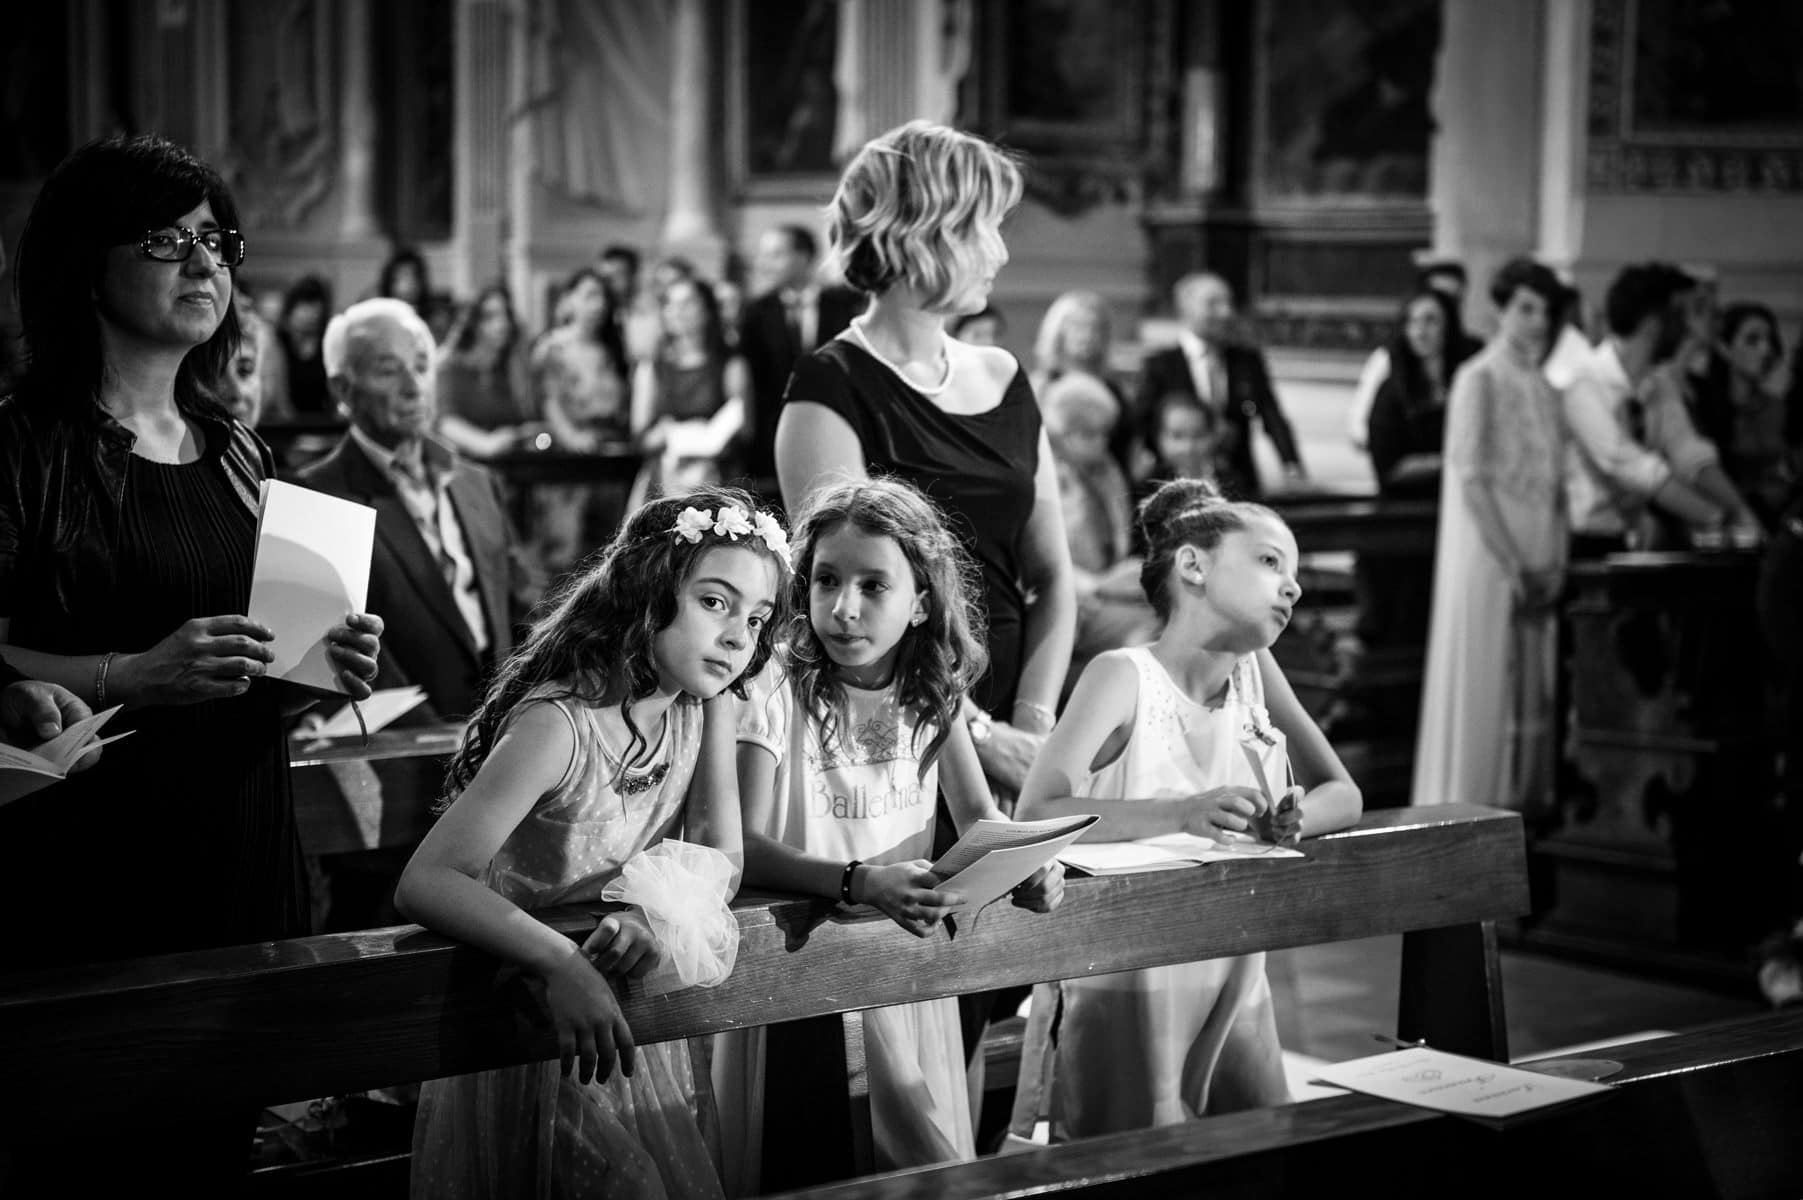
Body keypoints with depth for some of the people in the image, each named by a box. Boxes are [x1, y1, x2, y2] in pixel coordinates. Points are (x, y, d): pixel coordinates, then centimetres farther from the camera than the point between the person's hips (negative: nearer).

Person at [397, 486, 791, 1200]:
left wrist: (665, 913, -27)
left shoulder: (706, 705, -5)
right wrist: (559, 964, -46)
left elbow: (722, 857, -5)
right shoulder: (560, 725, -28)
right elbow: (425, 883, -34)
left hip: (631, 1022, 7)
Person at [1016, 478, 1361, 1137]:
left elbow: (1342, 793, 10)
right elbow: (1036, 813, -23)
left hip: (1238, 988, 6)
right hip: (1132, 995, -6)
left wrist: (1300, 817, -13)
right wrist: (1181, 814, -35)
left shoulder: (1255, 670, 6)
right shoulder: (1125, 676, -12)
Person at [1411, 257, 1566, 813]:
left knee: (1535, 687, 6)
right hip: (1488, 555, -6)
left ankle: (1527, 797, 11)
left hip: (1537, 563, 6)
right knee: (1485, 680, -4)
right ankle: (1471, 806, 1)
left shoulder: (1544, 389, 13)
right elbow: (1471, 479, -13)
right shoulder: (1478, 380, -6)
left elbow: (1554, 483, 13)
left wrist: (1556, 563, 0)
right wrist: (1512, 565, -16)